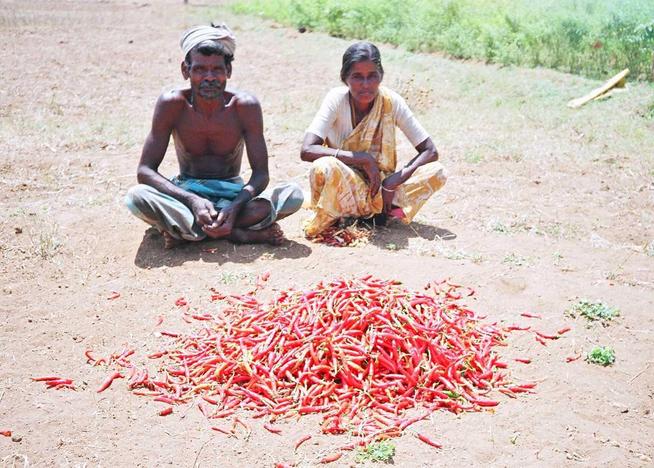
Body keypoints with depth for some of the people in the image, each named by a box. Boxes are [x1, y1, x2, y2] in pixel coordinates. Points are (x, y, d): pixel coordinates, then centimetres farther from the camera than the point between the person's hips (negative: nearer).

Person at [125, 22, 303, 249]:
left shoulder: (245, 106, -15)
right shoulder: (172, 103, -16)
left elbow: (261, 173, -13)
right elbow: (145, 170, -17)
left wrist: (235, 206, -34)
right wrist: (193, 201, -32)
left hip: (233, 193, 0)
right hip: (186, 193, 0)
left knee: (293, 195, -26)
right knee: (136, 197, -31)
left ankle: (184, 229, -24)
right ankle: (240, 234, -28)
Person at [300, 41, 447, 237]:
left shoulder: (391, 101, -11)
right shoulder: (337, 99, -16)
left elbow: (430, 152, -9)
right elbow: (306, 150, -28)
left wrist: (394, 181, -22)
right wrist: (363, 159, -30)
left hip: (379, 187, 3)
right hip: (342, 188, -3)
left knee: (437, 172, -18)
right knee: (324, 167, -37)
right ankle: (327, 220, -8)